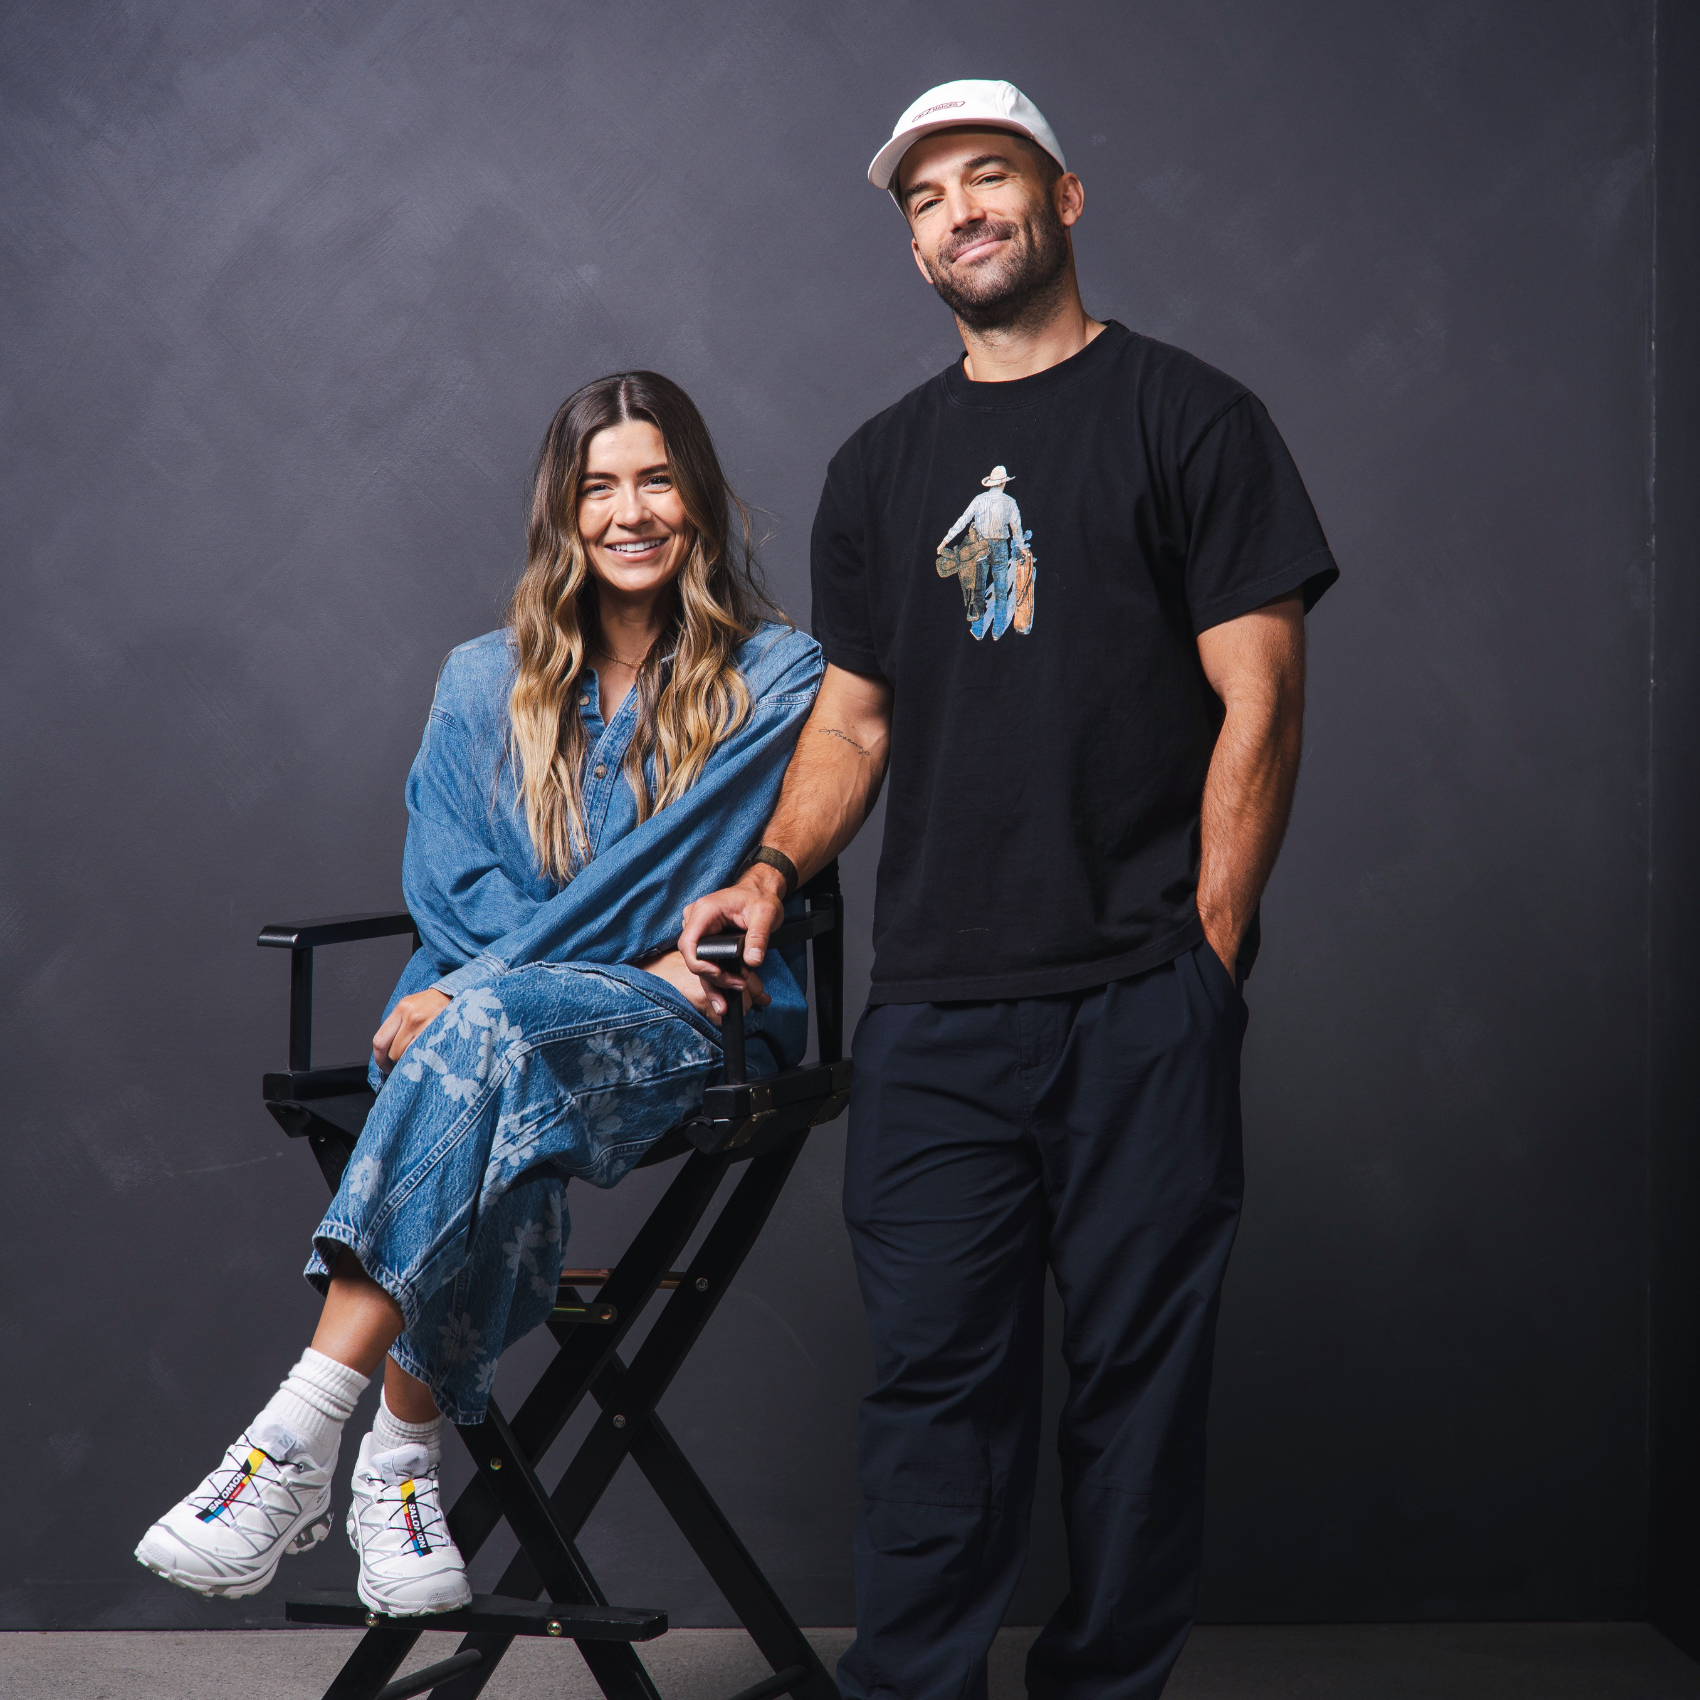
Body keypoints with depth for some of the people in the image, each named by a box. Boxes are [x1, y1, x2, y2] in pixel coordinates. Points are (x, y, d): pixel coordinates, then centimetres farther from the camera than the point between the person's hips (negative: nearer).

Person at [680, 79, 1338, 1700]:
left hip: (1140, 1000, -3)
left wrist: (1209, 947, -8)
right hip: (934, 1004, 3)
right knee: (935, 1369, 3)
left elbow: (1258, 699, -2)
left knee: (1137, 1365, 4)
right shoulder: (879, 464, 17)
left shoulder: (1185, 416, 3)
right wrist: (775, 866, 1)